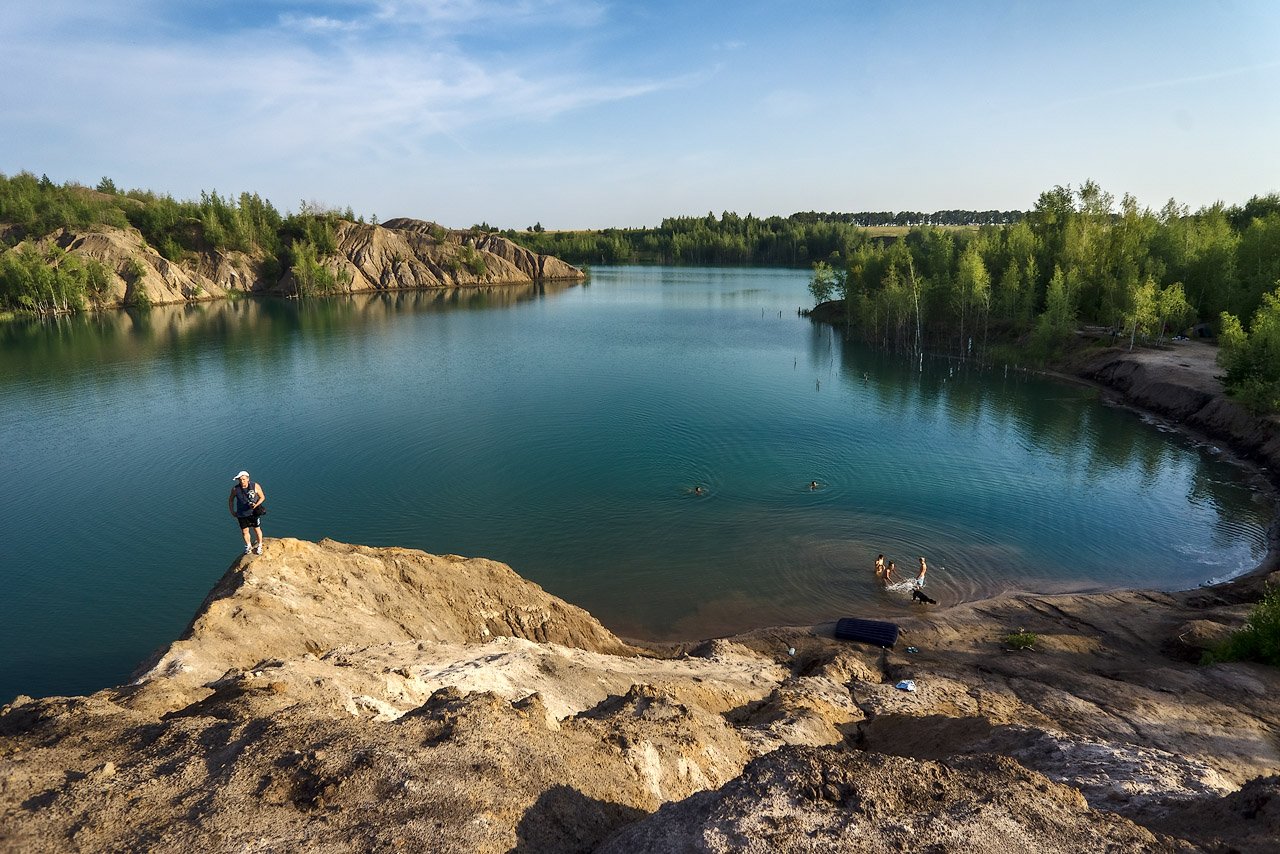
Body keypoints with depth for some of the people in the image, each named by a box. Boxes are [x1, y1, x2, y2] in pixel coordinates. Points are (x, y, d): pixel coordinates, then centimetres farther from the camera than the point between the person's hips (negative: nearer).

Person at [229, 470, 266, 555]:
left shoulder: (256, 486, -15)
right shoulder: (235, 489, -11)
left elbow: (262, 497, -4)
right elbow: (230, 499, 6)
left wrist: (256, 504, -20)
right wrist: (232, 511, 3)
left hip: (254, 512, -1)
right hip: (242, 514, 1)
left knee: (257, 529, 11)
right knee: (245, 531, 11)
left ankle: (259, 545, 33)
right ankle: (248, 546, 36)